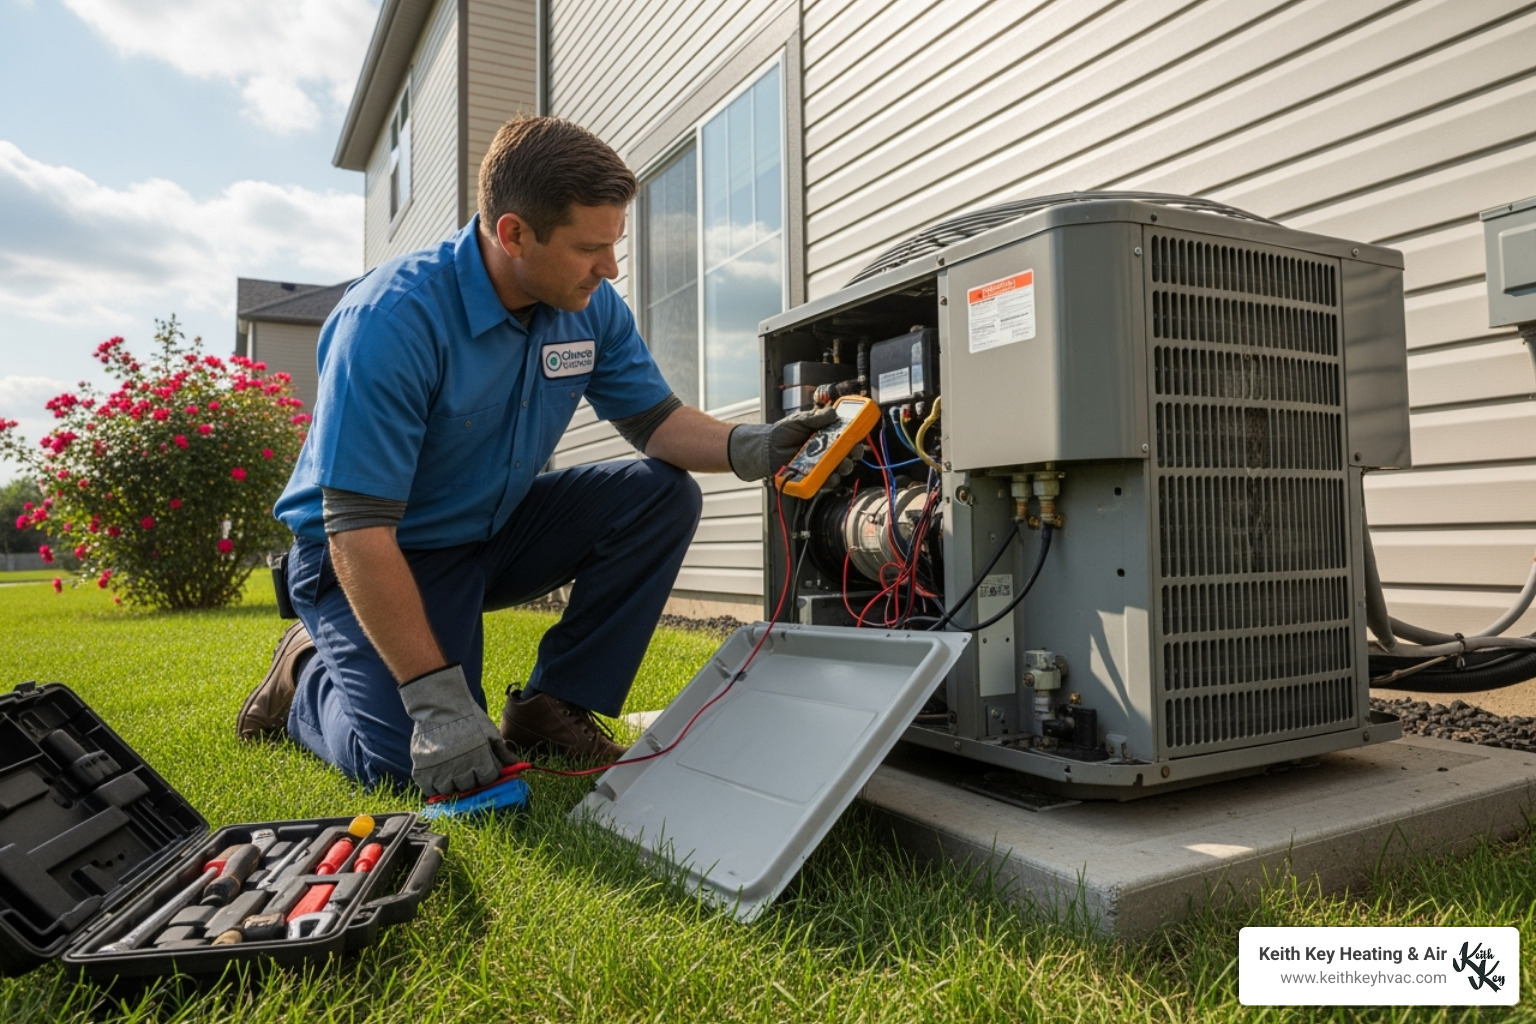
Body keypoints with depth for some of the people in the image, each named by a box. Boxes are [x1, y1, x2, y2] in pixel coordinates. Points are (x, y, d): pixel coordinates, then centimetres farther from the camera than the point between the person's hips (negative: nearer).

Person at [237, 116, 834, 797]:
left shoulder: (590, 307, -9)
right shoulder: (392, 320, -29)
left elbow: (655, 420, -1)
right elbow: (357, 530, -30)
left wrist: (749, 447, -24)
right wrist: (437, 699, -32)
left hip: (496, 529, 6)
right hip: (383, 553, -6)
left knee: (662, 494, -13)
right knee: (418, 760, -23)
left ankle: (553, 705, -3)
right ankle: (310, 673, 12)